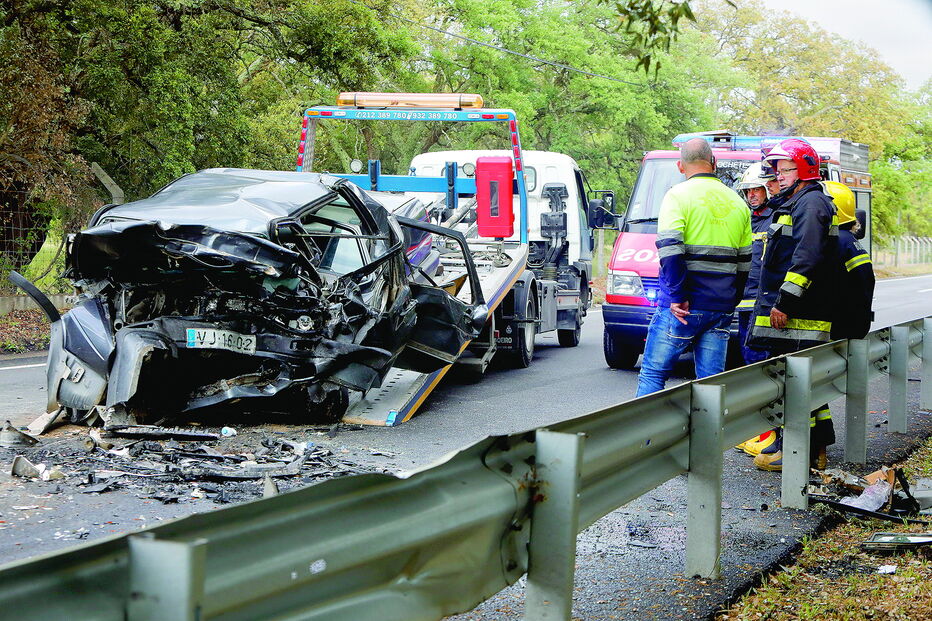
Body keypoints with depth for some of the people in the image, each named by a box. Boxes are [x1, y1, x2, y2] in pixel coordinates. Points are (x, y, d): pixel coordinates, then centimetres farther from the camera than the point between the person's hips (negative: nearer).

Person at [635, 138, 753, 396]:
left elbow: (670, 249, -17)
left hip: (684, 306, -5)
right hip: (722, 308, 5)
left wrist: (678, 297, -16)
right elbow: (745, 261, 18)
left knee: (653, 373, 3)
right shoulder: (737, 203, 15)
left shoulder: (678, 195, -4)